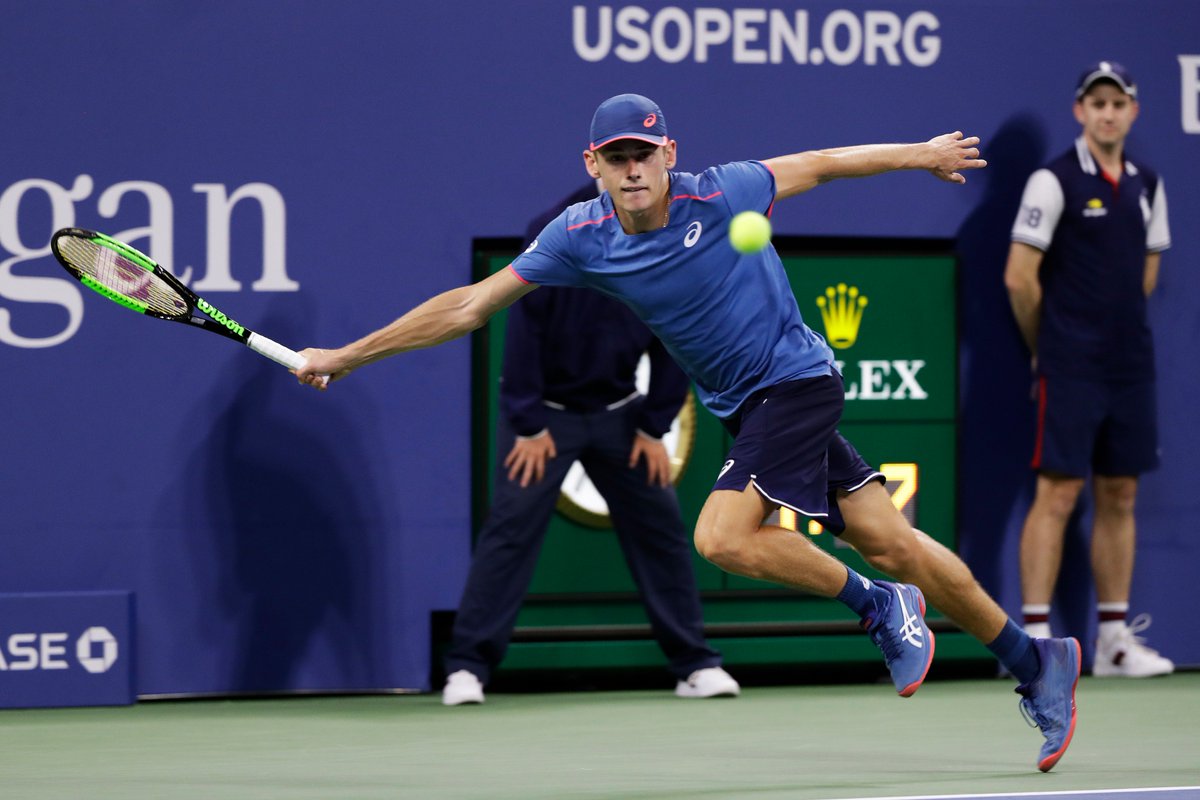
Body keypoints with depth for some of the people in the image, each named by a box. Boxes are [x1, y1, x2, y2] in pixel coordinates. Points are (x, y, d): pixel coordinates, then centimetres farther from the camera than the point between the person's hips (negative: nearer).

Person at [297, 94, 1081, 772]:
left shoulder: (720, 195, -18)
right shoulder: (581, 237, -7)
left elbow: (818, 165, -2)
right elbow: (469, 305, -4)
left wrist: (922, 153, 10)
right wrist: (344, 357, -6)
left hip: (797, 379, -5)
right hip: (746, 406, 5)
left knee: (723, 537, -21)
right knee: (888, 541, 7)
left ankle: (882, 609, -1)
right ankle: (1033, 659, 19)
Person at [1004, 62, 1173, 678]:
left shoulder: (1147, 185, 11)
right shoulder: (1054, 182, -8)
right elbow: (1019, 277, -8)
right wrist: (1046, 345, 1)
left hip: (1130, 367, 6)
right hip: (1070, 371, -6)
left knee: (1119, 497, 8)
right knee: (1057, 495, -8)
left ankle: (1114, 639, 13)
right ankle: (1034, 638, -7)